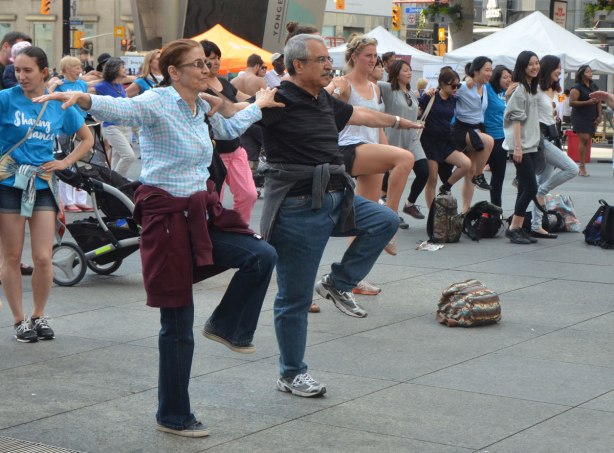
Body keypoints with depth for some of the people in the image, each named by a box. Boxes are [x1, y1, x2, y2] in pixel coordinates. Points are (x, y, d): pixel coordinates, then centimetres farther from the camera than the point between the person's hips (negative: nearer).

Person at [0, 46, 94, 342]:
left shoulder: (59, 105, 4)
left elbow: (87, 139, 16)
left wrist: (65, 162, 5)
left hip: (43, 184, 2)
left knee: (43, 258, -2)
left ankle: (39, 316, 18)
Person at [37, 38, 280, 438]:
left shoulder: (203, 107, 10)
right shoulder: (158, 103, -14)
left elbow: (229, 129, 32)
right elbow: (122, 109, -35)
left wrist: (259, 105, 44)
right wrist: (84, 99, -55)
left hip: (202, 211, 7)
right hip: (167, 215, -7)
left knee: (262, 256, -11)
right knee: (178, 322, 0)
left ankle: (227, 326, 15)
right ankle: (174, 417, 15)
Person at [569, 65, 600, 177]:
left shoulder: (594, 86, 12)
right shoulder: (577, 87, -7)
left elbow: (598, 102, 15)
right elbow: (571, 102, -15)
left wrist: (599, 116, 5)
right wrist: (587, 102, -20)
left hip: (592, 118, 6)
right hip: (580, 117, -6)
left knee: (587, 141, 4)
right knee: (584, 139, -14)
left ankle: (582, 166, 9)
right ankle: (582, 166, -5)